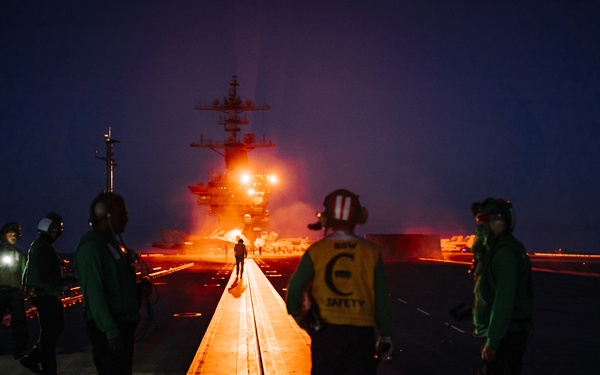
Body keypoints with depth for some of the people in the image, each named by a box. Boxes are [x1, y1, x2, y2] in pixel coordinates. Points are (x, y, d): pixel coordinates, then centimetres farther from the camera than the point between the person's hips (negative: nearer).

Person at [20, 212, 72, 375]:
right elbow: (45, 276, -25)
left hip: (47, 295, 10)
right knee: (49, 333, -2)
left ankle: (32, 358, 22)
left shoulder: (38, 245, 15)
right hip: (46, 295, -10)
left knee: (57, 327, 18)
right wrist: (67, 281, -25)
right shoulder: (43, 247, -19)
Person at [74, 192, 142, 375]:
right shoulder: (91, 246, -16)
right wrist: (110, 331, -24)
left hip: (122, 323, 10)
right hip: (109, 327, -10)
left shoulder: (113, 242, 14)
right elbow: (94, 293, -22)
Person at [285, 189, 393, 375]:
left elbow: (294, 291, -5)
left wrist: (303, 318, 13)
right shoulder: (371, 251, -1)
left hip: (326, 331, 0)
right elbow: (381, 299, 0)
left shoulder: (316, 250, -2)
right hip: (362, 332, 0)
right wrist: (385, 335, 10)